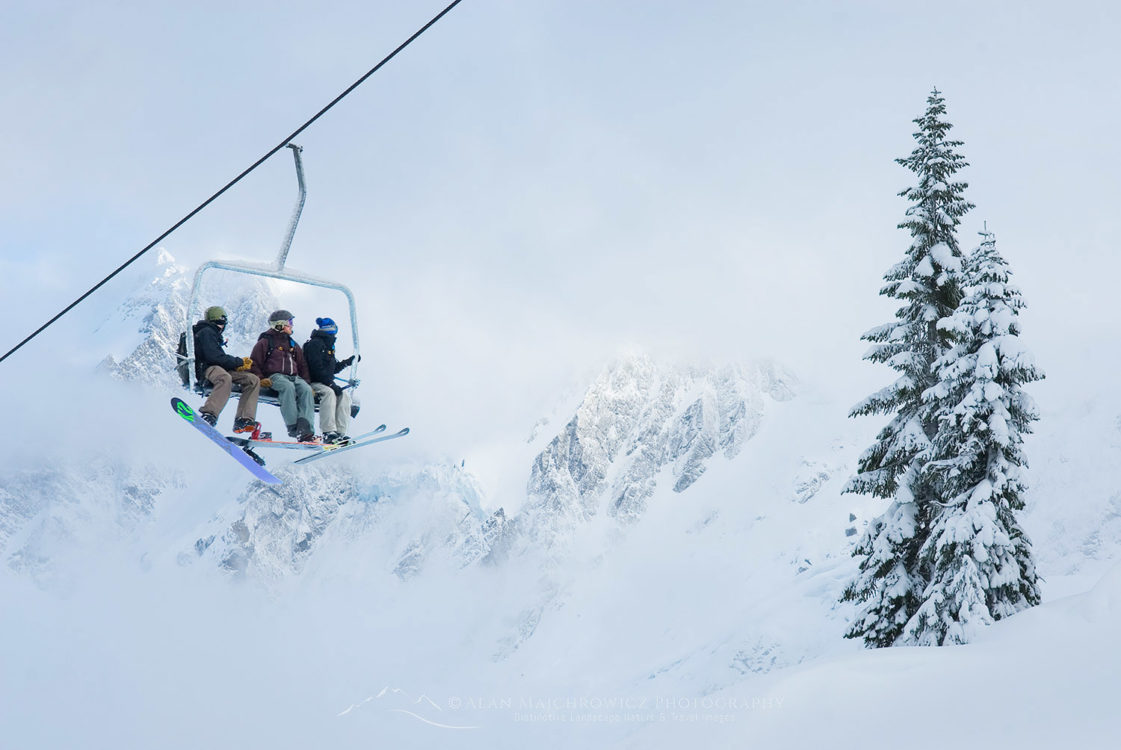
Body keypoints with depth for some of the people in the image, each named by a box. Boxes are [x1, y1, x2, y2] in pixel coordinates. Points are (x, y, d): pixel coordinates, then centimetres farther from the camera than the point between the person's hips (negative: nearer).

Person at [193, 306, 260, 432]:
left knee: (254, 380, -5)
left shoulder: (212, 333, 28)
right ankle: (208, 415, -48)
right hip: (206, 369, -10)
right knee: (225, 379, -41)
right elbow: (214, 357, -16)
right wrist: (239, 362, -7)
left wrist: (238, 363, 4)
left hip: (221, 369, 10)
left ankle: (243, 420, -18)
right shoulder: (206, 332, -3)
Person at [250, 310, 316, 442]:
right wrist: (260, 379, -9)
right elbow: (254, 362, 7)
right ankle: (293, 428, -42)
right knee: (288, 387, -39)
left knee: (306, 389, -28)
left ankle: (305, 429, -40)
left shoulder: (293, 345, 28)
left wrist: (306, 381, 12)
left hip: (294, 376, 5)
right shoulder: (265, 342, 10)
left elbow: (303, 365, 28)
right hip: (275, 376, -5)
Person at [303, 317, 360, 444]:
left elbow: (333, 368, 25)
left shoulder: (327, 345, 21)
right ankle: (328, 432, -38)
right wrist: (331, 384, -24)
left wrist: (348, 362, 21)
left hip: (326, 383, 9)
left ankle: (340, 432, -19)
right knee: (328, 392, -33)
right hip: (313, 382, -9)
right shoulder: (315, 344, -9)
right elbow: (316, 368, -20)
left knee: (344, 394, -12)